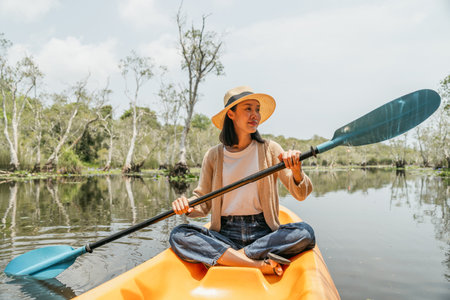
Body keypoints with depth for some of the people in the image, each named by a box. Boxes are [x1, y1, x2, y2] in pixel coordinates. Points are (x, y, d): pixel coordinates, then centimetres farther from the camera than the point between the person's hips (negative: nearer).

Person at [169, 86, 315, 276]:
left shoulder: (270, 150, 3)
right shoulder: (213, 156, 4)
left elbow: (301, 194, -4)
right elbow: (203, 202, 6)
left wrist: (297, 172, -26)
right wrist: (186, 206, -16)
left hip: (263, 233, 0)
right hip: (224, 234, 1)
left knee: (305, 232, -26)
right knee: (179, 235, -23)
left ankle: (226, 258, -18)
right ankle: (259, 265, -23)